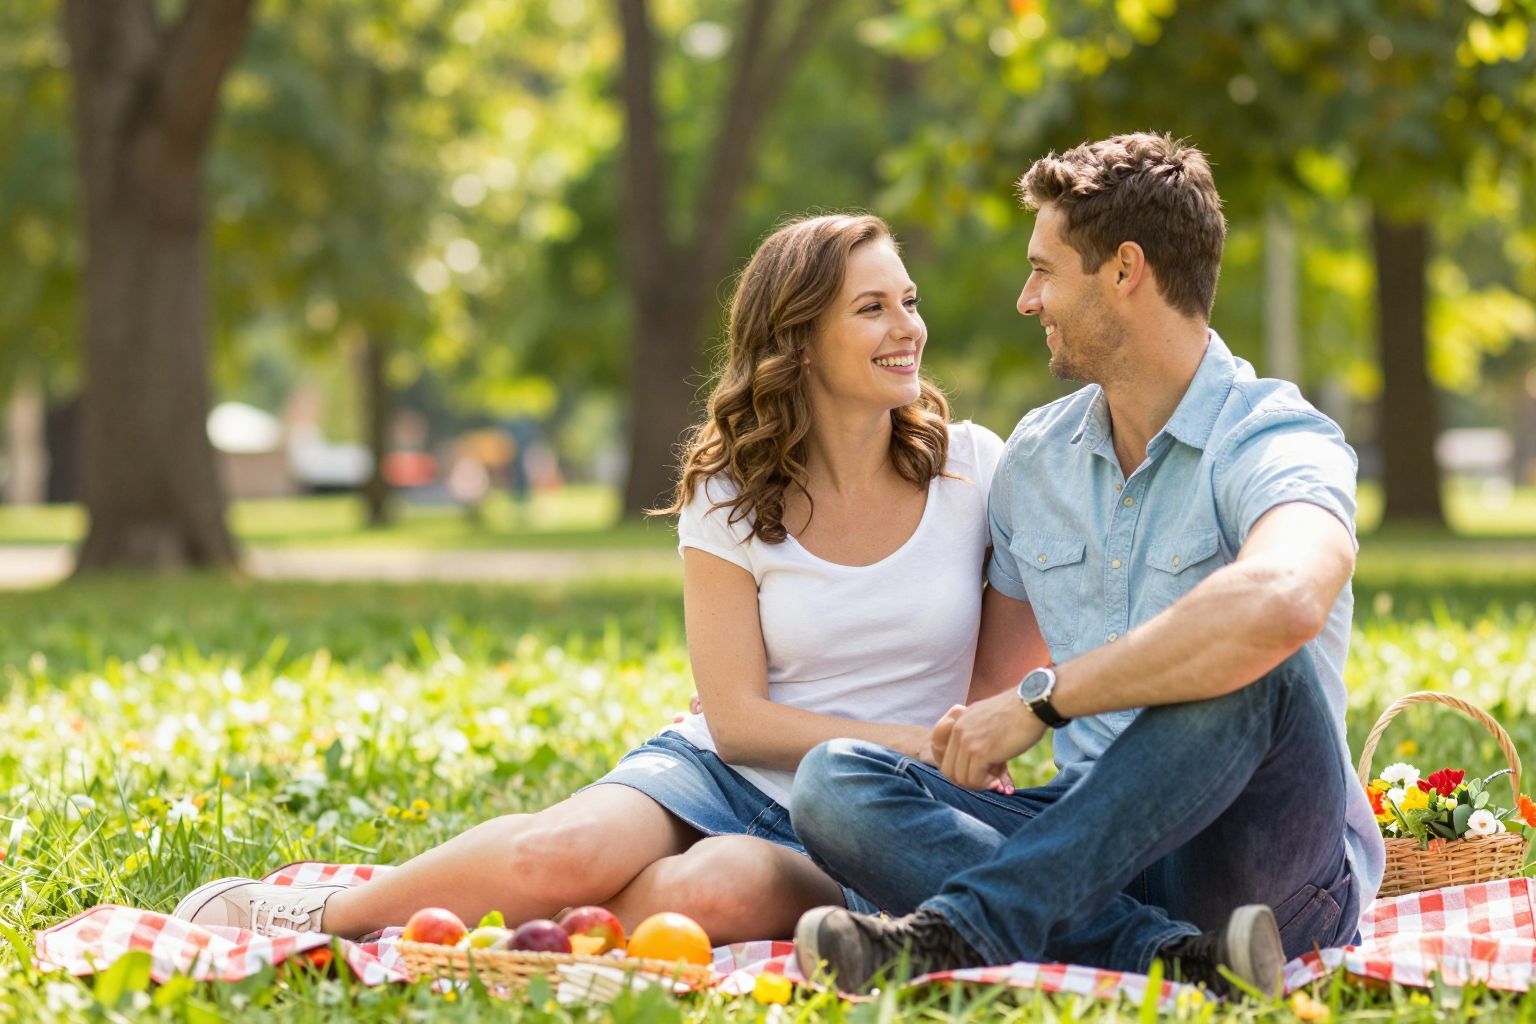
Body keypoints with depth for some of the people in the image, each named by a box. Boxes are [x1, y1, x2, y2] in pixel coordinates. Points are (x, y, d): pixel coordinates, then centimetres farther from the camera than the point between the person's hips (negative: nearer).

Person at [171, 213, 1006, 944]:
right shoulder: (731, 496, 1)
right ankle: (293, 914, -13)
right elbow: (738, 720, -5)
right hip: (718, 772, 1)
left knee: (717, 892, -38)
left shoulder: (975, 468, 1)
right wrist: (917, 744, -15)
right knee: (564, 853, -34)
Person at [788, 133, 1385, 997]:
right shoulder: (1036, 457, 12)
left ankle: (963, 931, -34)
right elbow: (997, 667, 26)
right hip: (1097, 848, 6)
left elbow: (1283, 602, -36)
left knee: (1255, 667, -35)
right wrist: (971, 738, 3)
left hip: (1270, 864, -6)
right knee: (834, 780, -16)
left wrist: (1044, 699, -29)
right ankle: (1171, 955, -34)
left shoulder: (1276, 442, -11)